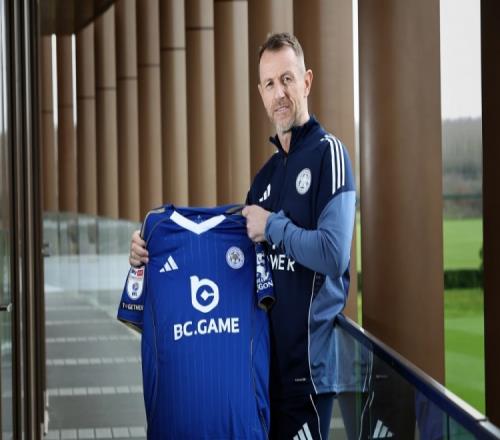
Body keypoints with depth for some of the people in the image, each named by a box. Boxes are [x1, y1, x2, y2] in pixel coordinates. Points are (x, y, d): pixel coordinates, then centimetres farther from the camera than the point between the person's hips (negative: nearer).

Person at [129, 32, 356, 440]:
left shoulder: (328, 153, -9)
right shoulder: (266, 174, 15)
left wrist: (273, 226, -12)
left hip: (308, 363, -8)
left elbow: (334, 254, -20)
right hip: (268, 359, 8)